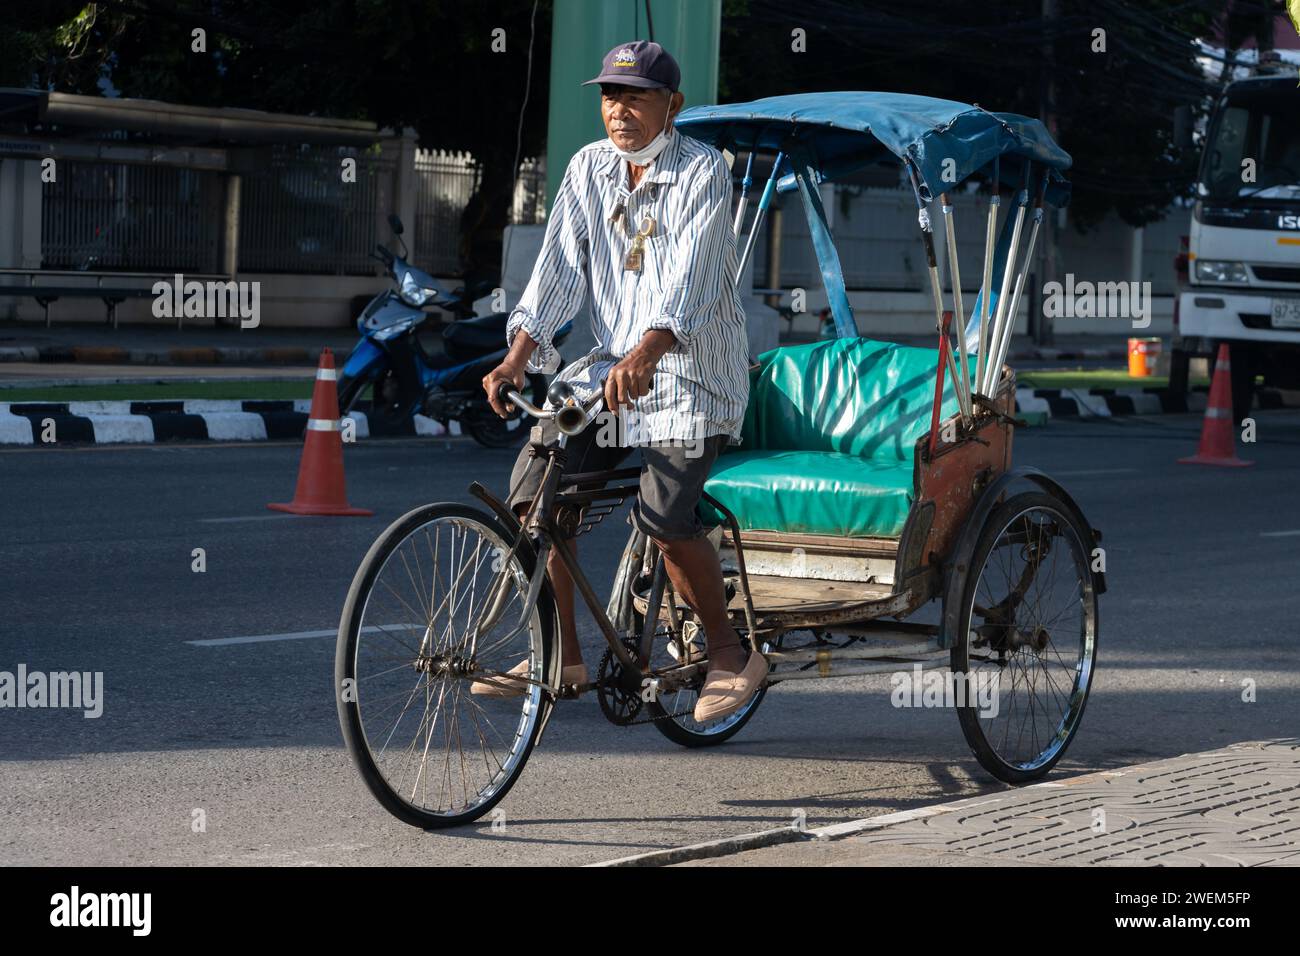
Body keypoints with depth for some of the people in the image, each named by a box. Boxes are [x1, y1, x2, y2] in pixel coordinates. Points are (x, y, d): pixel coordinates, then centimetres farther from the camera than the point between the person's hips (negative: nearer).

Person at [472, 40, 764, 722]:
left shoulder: (702, 171, -12)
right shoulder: (589, 168, 4)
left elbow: (692, 274, -26)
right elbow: (561, 266, -1)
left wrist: (646, 353, -42)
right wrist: (518, 356, -16)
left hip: (691, 367, -5)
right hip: (611, 363, 6)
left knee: (664, 518, -21)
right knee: (534, 486, -10)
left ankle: (729, 654, 0)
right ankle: (562, 655, 4)